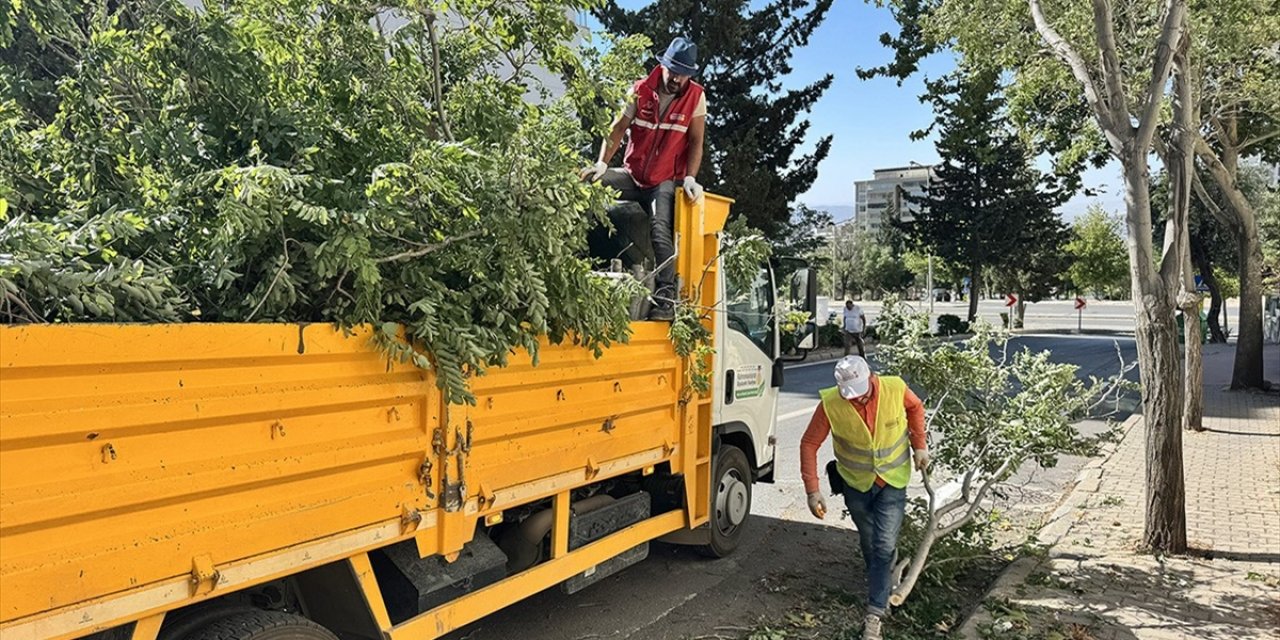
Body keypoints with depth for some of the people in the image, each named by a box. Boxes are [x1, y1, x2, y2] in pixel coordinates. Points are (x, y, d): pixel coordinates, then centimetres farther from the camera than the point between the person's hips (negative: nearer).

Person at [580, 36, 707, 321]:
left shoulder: (696, 97, -3)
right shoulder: (641, 90, 1)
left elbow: (696, 141, -6)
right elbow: (618, 129, -2)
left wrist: (690, 178, -19)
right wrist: (602, 162, -16)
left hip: (666, 180, -3)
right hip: (632, 175, 3)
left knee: (660, 229, -27)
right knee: (590, 183, -18)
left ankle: (666, 298, -26)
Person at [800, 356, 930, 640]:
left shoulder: (895, 388, -22)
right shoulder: (830, 403, -25)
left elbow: (915, 407, 3)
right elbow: (809, 444, -16)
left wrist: (919, 445, -2)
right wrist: (812, 490, -20)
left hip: (892, 481, -1)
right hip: (856, 482, 1)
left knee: (884, 547, -8)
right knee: (869, 544, 18)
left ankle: (874, 615, -1)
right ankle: (882, 587, 46)